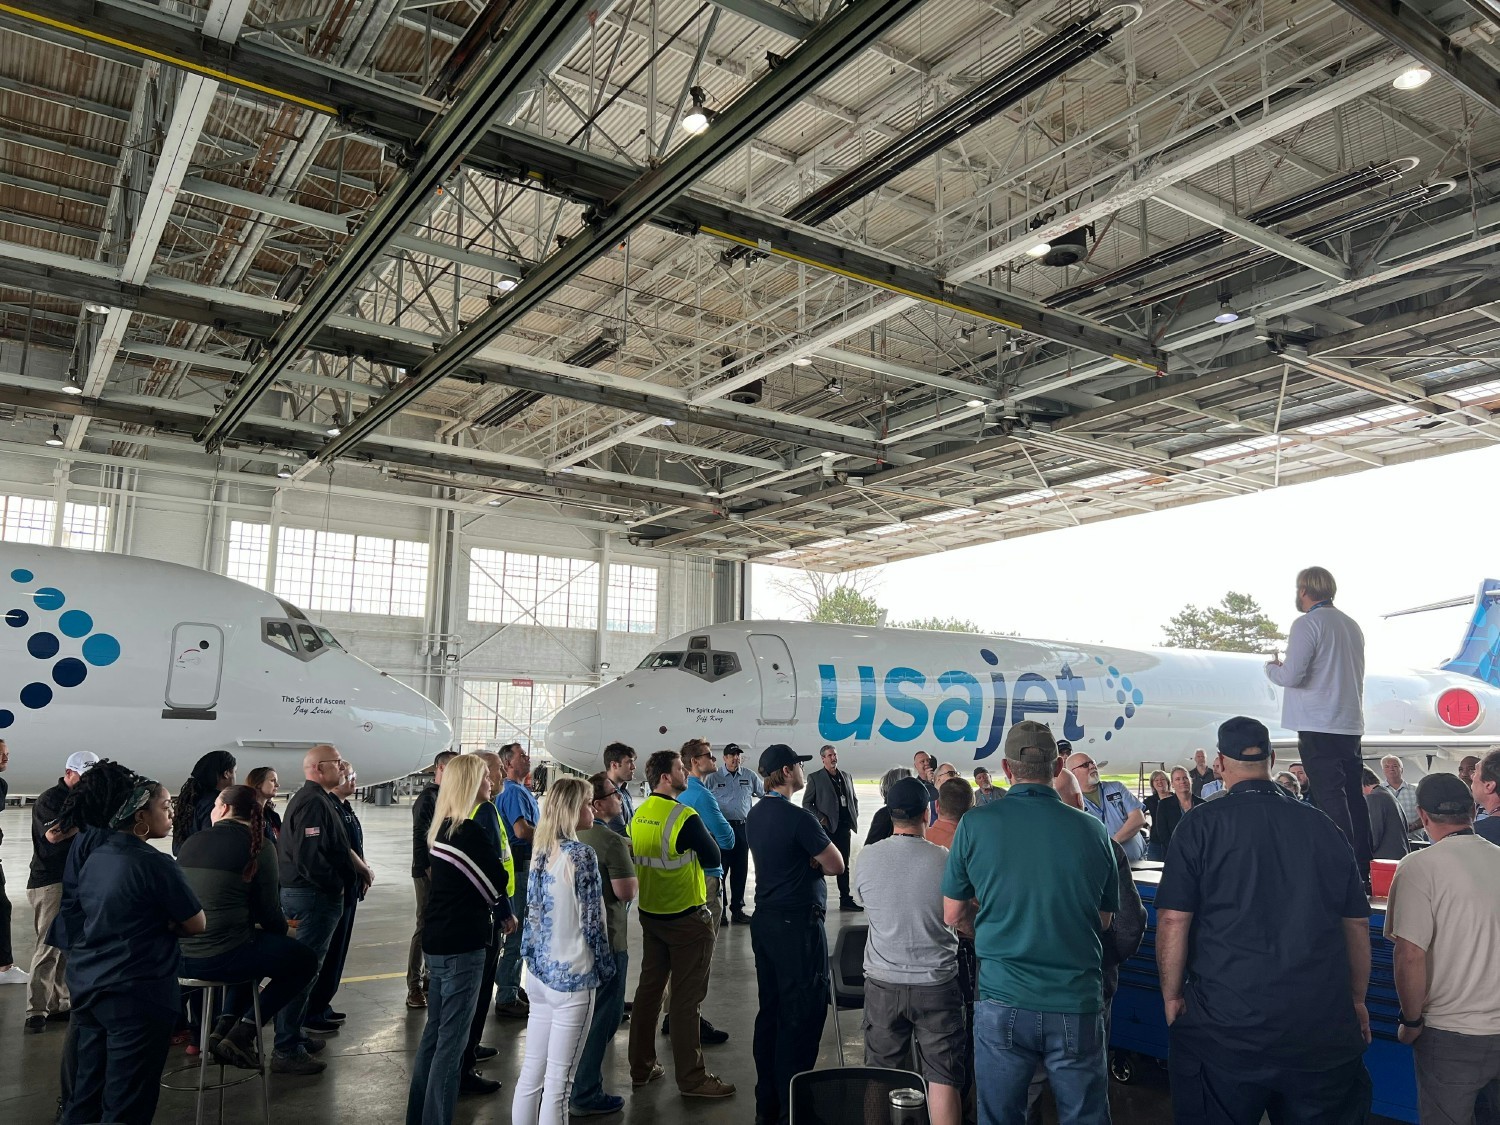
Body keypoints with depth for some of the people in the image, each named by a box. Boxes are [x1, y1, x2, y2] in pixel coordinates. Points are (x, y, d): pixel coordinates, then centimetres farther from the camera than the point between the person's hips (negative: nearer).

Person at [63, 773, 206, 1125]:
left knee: (87, 1092, 17)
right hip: (136, 993, -8)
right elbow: (196, 925, -10)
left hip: (86, 986, 8)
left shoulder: (95, 859, 6)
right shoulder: (155, 864, -17)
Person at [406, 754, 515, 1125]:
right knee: (451, 1038, 1)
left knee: (435, 1030, 19)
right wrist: (506, 914, 9)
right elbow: (497, 881, -11)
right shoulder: (469, 832, -20)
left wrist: (499, 914, 8)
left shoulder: (441, 828, 9)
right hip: (461, 945, -9)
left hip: (438, 940, 9)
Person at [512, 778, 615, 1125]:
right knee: (558, 1081, 2)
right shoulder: (581, 854, -15)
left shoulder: (540, 850, 6)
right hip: (572, 973, -7)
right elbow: (591, 920, -12)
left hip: (539, 968, 7)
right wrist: (605, 968, 0)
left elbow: (534, 909, 12)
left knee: (532, 1071, 15)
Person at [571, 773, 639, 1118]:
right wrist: (629, 867, -3)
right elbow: (628, 892, -23)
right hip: (606, 938, -9)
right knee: (604, 1014, 3)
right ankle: (585, 1095, 9)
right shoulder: (612, 841, -22)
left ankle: (569, 1084, 34)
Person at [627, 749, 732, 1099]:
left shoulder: (638, 815, 1)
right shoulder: (684, 817, -22)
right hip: (686, 919, -7)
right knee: (686, 998, 2)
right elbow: (712, 858, -13)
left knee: (648, 988, 16)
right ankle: (691, 1078, 11)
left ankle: (641, 1068, 27)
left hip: (649, 915, 7)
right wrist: (704, 834, 3)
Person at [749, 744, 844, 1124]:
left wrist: (805, 862, 0)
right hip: (798, 923, -9)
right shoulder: (798, 818, -19)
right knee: (803, 1014, 0)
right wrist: (815, 862, 3)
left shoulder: (757, 814, 8)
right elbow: (836, 864, -13)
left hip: (764, 920, 9)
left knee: (770, 1009, 14)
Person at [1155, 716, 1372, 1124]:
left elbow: (1173, 920, -10)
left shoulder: (1201, 825, -8)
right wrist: (1356, 1000, 20)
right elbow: (1357, 924, 8)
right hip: (1324, 1024, 3)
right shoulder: (1325, 828, 2)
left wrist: (1171, 997, 1)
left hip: (1224, 1022, -3)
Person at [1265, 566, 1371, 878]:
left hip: (1318, 726, -8)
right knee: (1353, 794, 11)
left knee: (1329, 796, -8)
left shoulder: (1308, 623, -10)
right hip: (1351, 724, 8)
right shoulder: (1352, 625, 15)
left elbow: (1291, 676, -17)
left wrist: (1272, 669, 4)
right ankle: (1363, 868, 15)